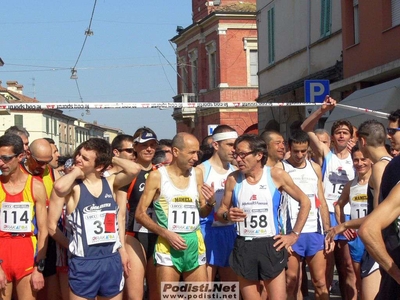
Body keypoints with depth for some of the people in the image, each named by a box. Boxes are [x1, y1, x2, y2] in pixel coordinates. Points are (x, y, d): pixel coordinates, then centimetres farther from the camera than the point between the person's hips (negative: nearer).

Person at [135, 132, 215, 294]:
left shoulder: (197, 174, 8)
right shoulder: (157, 176, -5)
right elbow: (140, 213, -4)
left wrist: (211, 202, -7)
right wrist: (165, 233, -14)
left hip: (195, 244, 4)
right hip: (168, 245, -4)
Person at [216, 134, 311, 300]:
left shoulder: (276, 175, -4)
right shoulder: (233, 179, 2)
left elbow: (305, 202, 4)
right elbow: (221, 212, 11)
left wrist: (294, 235, 0)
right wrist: (227, 215, -13)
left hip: (271, 245, -2)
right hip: (243, 247, 2)